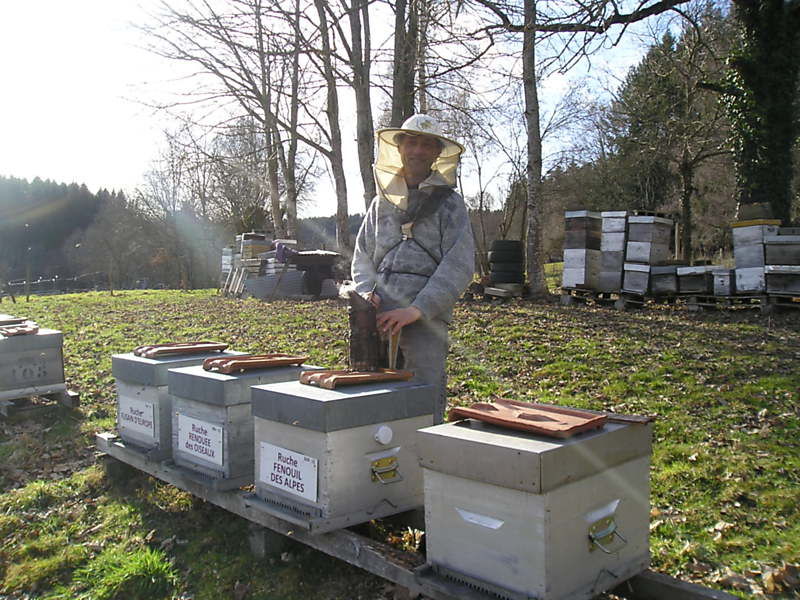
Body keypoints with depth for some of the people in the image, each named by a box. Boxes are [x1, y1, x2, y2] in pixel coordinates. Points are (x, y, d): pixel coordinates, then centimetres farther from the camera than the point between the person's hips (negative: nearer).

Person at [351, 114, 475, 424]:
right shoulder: (381, 203, 19)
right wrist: (367, 293, -1)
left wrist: (417, 309, -14)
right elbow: (362, 257, 20)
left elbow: (458, 265, -5)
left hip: (425, 317, -4)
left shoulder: (449, 203, 5)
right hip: (380, 316, 4)